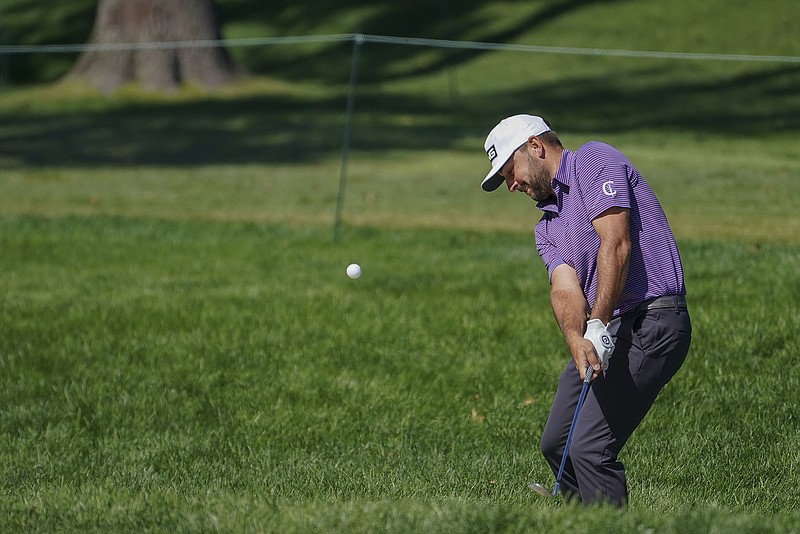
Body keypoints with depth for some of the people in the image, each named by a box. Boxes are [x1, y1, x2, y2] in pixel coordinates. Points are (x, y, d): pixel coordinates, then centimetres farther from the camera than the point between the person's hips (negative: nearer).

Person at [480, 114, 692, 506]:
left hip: (651, 323, -10)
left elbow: (616, 244, -18)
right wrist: (577, 342, -23)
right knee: (556, 445, 15)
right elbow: (564, 288, -1)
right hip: (604, 331, 10)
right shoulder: (547, 227, 19)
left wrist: (598, 325, -24)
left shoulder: (595, 159, -5)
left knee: (590, 449, -16)